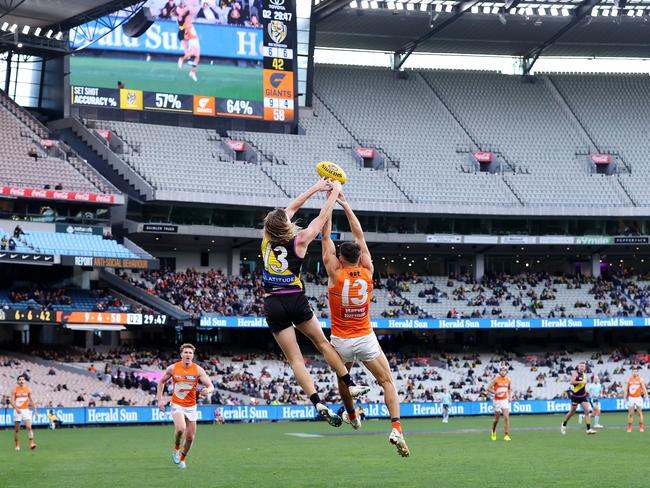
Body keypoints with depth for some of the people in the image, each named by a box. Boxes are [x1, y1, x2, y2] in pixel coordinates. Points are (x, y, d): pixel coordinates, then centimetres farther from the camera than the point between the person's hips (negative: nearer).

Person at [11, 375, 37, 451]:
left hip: (26, 410, 1)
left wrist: (35, 410, 4)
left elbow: (31, 400, 12)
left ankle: (31, 443, -23)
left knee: (29, 427, -15)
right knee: (17, 429, 4)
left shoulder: (28, 390, 6)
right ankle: (17, 445, 15)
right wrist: (16, 409, -23)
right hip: (17, 411, -1)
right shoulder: (15, 390, 0)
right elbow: (12, 401, -7)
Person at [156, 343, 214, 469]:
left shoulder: (198, 370, -8)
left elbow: (211, 386, -12)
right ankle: (176, 449, 1)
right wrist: (159, 399, 2)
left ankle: (182, 459, 31)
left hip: (191, 406, 2)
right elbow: (162, 381, 10)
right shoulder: (172, 368, -7)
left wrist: (207, 391, -37)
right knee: (180, 428, -28)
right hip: (177, 405, -2)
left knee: (190, 437, 5)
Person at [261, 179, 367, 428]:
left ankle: (318, 403, -12)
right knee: (322, 342, 19)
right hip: (295, 300, -2)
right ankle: (350, 385, 21)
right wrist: (334, 192, 19)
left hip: (272, 304, 2)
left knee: (294, 358, -1)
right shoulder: (299, 241, -6)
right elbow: (322, 217, 5)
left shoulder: (267, 240, 3)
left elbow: (290, 209, 14)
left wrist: (316, 188, 20)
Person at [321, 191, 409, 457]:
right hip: (366, 339, 1)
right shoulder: (367, 272, -6)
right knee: (387, 382, 4)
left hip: (341, 342, -1)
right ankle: (396, 428, -15)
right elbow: (359, 235, 3)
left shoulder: (335, 273, -12)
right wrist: (345, 203, 8)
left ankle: (352, 416, 45)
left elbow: (326, 236, -7)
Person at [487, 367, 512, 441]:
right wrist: (496, 392, -25)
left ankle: (506, 435, -10)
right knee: (497, 419, 7)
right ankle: (493, 431, 36)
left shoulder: (508, 380, 3)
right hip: (497, 401, -3)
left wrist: (510, 396, 7)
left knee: (506, 417, -12)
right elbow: (488, 388, -10)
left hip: (505, 400, 3)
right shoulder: (496, 379, -10)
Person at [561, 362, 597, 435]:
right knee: (572, 412, 6)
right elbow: (571, 382, -27)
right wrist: (580, 382, -28)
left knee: (587, 411, -8)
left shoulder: (584, 374, 10)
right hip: (575, 396, -5)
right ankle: (564, 425, 29)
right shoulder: (576, 373, -11)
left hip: (583, 396, 5)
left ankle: (589, 429, -11)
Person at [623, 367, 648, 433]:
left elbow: (644, 389, -3)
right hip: (631, 398, 1)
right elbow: (626, 390, 7)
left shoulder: (640, 379, 1)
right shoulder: (629, 379, 5)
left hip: (638, 398, -1)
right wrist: (624, 398, 2)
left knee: (640, 413, -1)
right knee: (630, 414, 1)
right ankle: (629, 427, 6)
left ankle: (641, 427, 5)